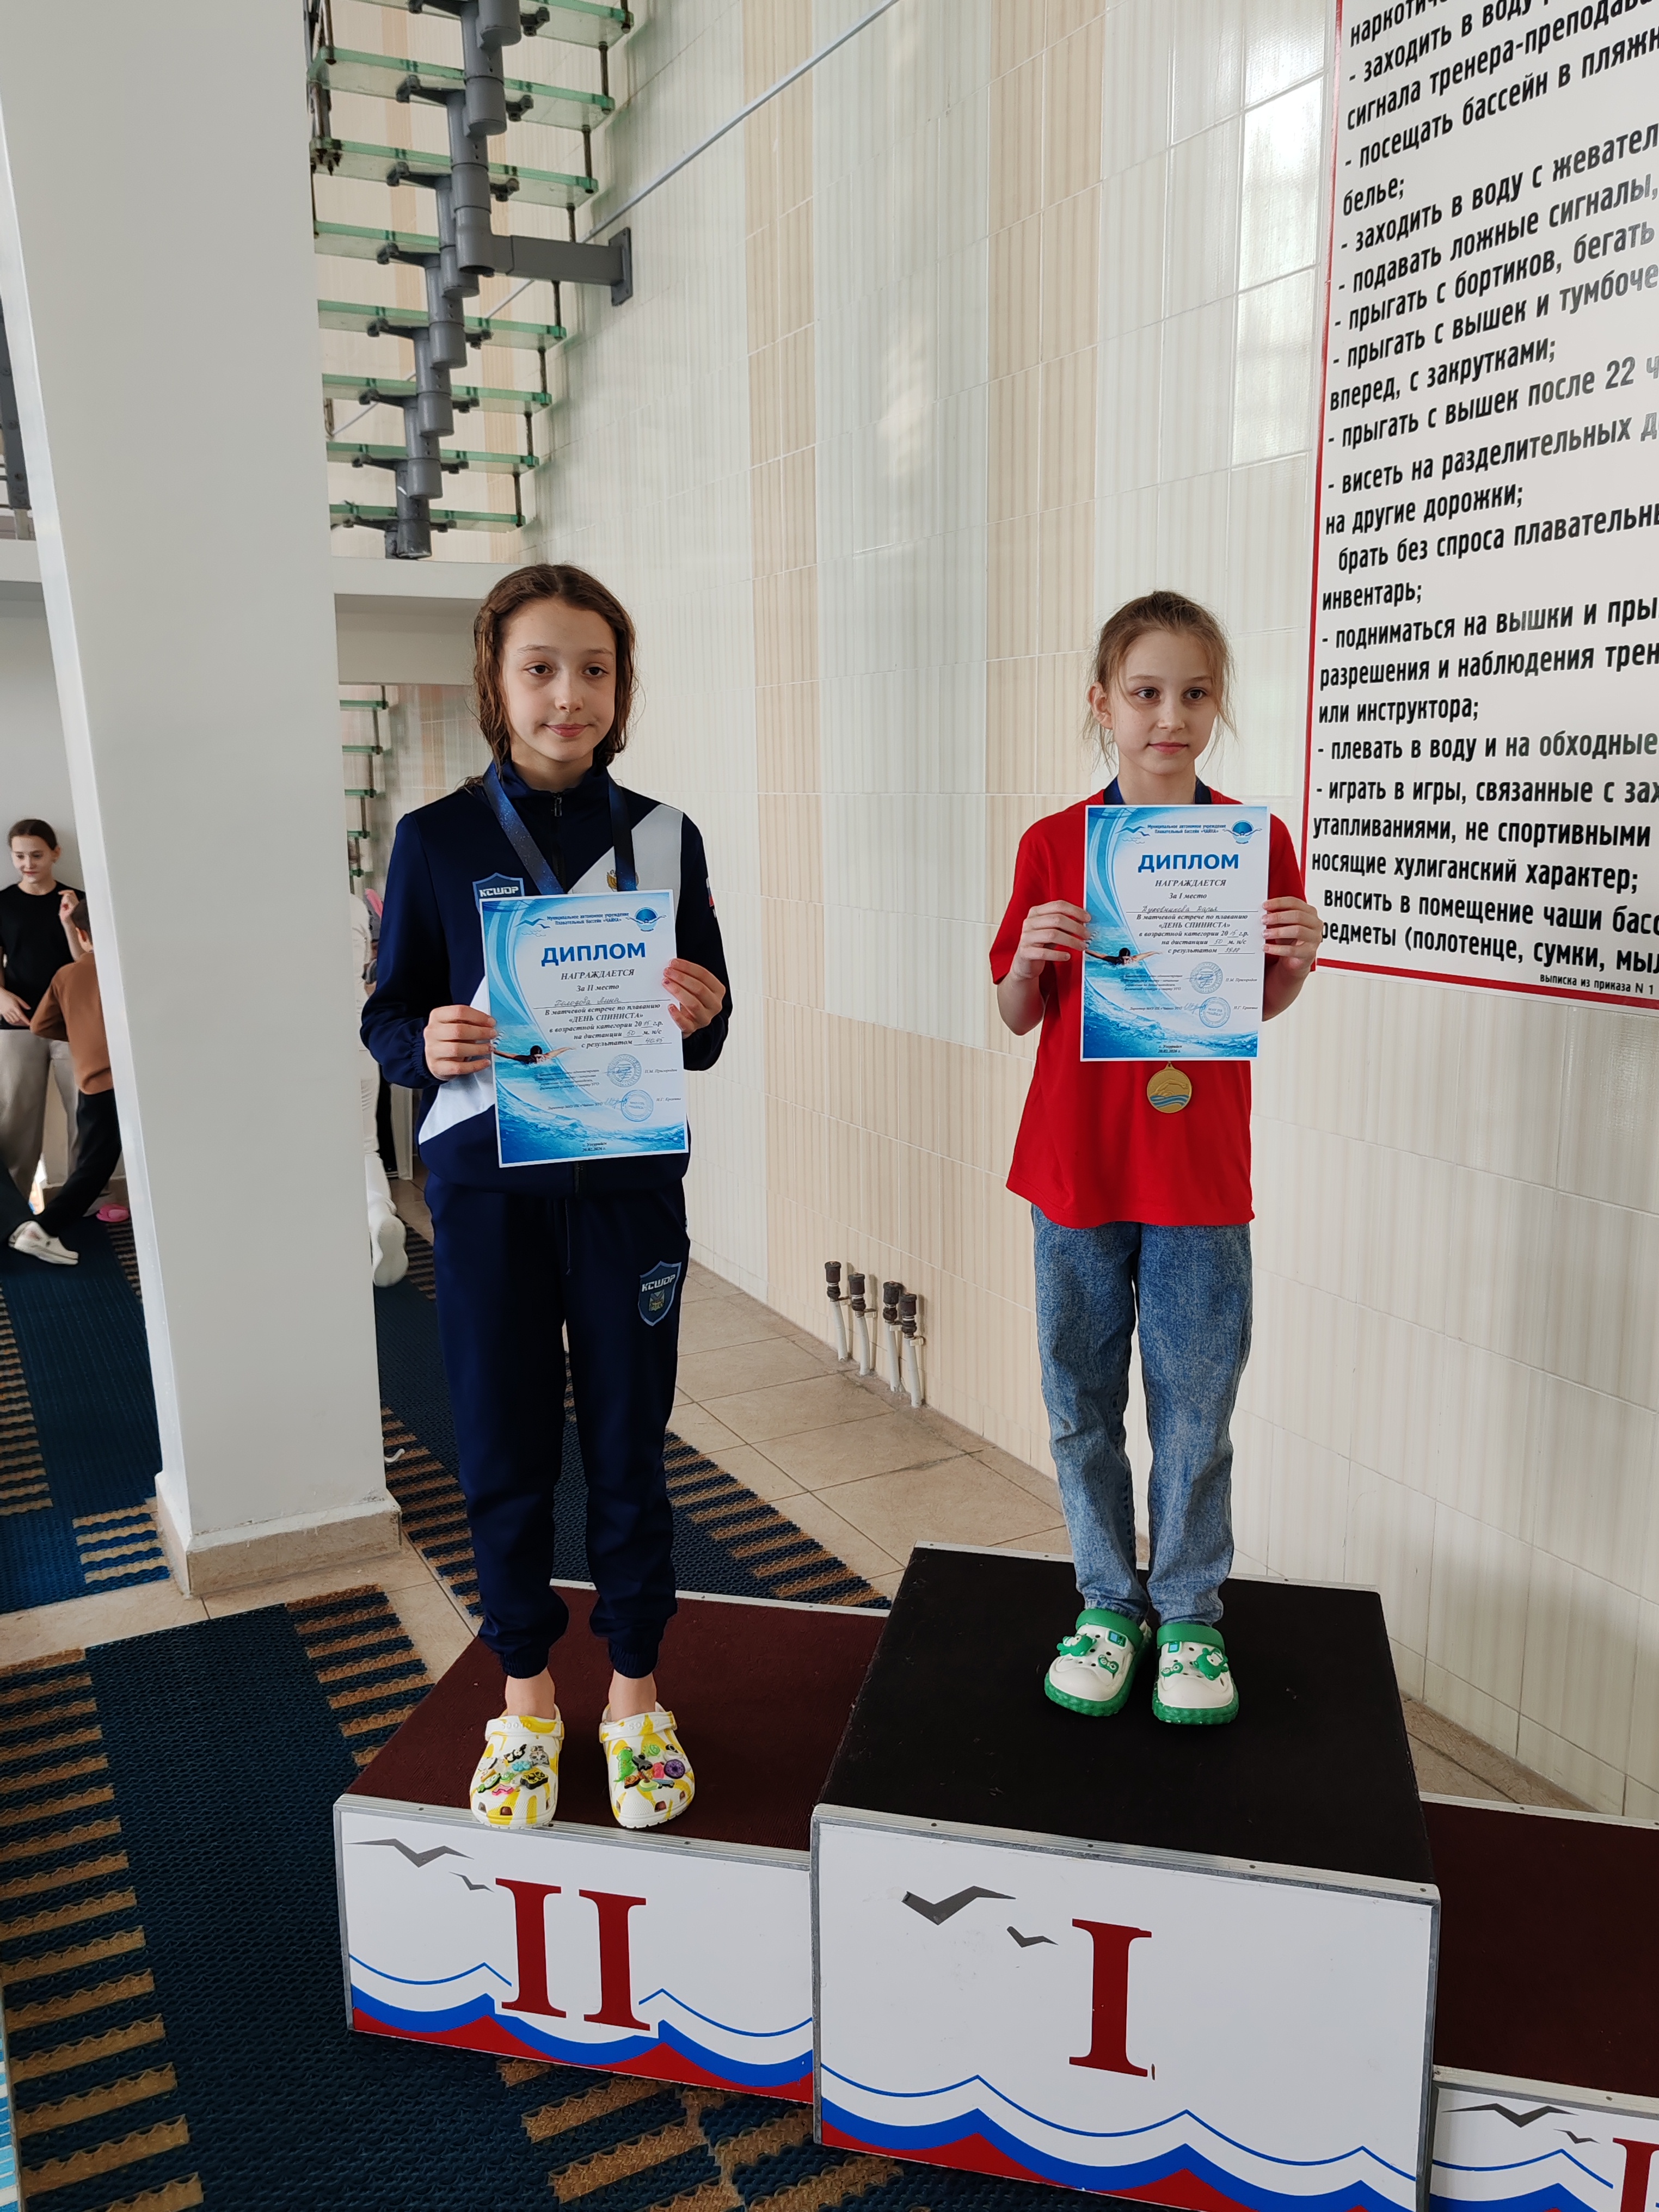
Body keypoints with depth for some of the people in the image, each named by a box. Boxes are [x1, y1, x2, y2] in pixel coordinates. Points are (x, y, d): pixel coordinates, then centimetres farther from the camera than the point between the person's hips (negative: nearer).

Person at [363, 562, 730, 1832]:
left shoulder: (663, 839, 2)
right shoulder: (437, 839, -1)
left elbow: (709, 1038, 4)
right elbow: (388, 1018, 2)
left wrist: (698, 1014, -19)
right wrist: (432, 1044, -20)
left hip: (629, 1177, 1)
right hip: (488, 1182, 0)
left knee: (628, 1441, 9)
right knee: (505, 1445, 9)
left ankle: (635, 1692, 29)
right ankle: (528, 1695, 31)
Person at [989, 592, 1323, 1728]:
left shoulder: (1258, 843, 0)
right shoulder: (1054, 845, -1)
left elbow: (1261, 1006, 11)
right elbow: (1018, 1016, 4)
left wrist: (1300, 958, -9)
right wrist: (1031, 955, -16)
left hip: (1200, 1172, 0)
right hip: (1077, 1164, 1)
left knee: (1197, 1408, 8)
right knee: (1082, 1402, 11)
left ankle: (1190, 1614, 27)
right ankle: (1107, 1604, 29)